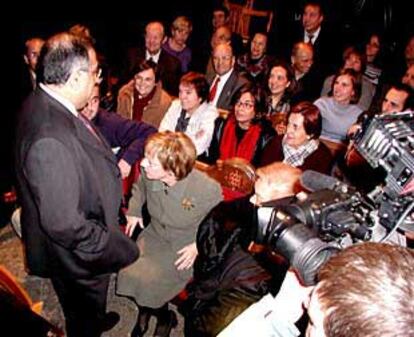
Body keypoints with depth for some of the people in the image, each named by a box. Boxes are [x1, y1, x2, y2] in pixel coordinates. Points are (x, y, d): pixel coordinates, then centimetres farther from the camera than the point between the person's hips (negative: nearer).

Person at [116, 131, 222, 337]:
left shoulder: (208, 189, -29)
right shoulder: (148, 175, -17)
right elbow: (139, 187, 11)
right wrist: (133, 211, 2)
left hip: (185, 248, -4)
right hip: (155, 235, 5)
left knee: (148, 280, -19)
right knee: (128, 272, -14)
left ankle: (164, 318, 15)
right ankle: (145, 310, 21)